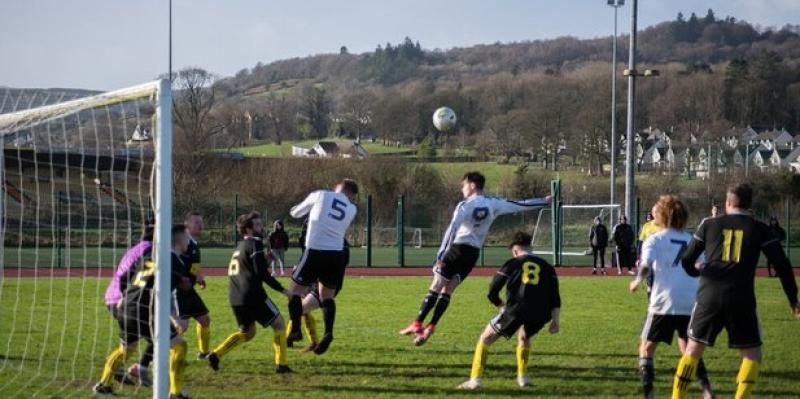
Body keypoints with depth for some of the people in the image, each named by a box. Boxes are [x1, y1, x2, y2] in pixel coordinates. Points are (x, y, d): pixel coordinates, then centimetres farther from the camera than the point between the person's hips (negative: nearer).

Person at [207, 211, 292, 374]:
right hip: (252, 295, -8)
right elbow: (262, 274, -15)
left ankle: (216, 354, 6)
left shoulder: (240, 246, 20)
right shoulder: (255, 244, -7)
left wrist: (265, 259, 22)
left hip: (235, 298, 8)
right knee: (279, 323, 5)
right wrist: (282, 290, -9)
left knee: (248, 332, 21)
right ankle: (281, 364, 2)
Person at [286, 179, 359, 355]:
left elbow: (296, 213, 13)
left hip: (315, 251, -3)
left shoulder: (320, 195, 3)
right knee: (327, 294, 16)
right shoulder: (352, 209, 10)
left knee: (296, 290, 8)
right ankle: (328, 332, -2)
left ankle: (295, 330, -5)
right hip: (337, 255, 3)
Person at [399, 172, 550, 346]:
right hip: (474, 253, 5)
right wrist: (544, 202, 29)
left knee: (435, 287, -3)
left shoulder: (465, 205, -7)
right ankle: (430, 328, 0)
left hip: (458, 248, -5)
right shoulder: (493, 204, 8)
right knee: (448, 291, 7)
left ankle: (417, 324, -8)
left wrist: (441, 255, -20)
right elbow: (520, 205, 16)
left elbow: (452, 230, -16)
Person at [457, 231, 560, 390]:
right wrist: (556, 320, 5)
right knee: (524, 337, 36)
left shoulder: (512, 263, 13)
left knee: (485, 339, 12)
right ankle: (522, 377, 28)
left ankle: (475, 380, 1)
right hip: (540, 315, 3)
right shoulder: (546, 266, 19)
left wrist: (503, 307, 28)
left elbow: (492, 293, 11)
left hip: (516, 310, -3)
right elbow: (555, 296, 8)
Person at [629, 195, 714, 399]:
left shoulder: (654, 240, 4)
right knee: (688, 348, 21)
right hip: (692, 304, 4)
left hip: (664, 303, -4)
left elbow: (646, 265, -13)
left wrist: (638, 280, 0)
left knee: (646, 347, 10)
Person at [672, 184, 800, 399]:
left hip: (709, 297, 2)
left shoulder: (709, 225, 7)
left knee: (693, 350, 14)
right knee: (752, 354, 10)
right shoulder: (759, 229, 3)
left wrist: (697, 272, 35)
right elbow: (782, 265, 1)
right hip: (742, 300, -2)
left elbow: (686, 260, 12)